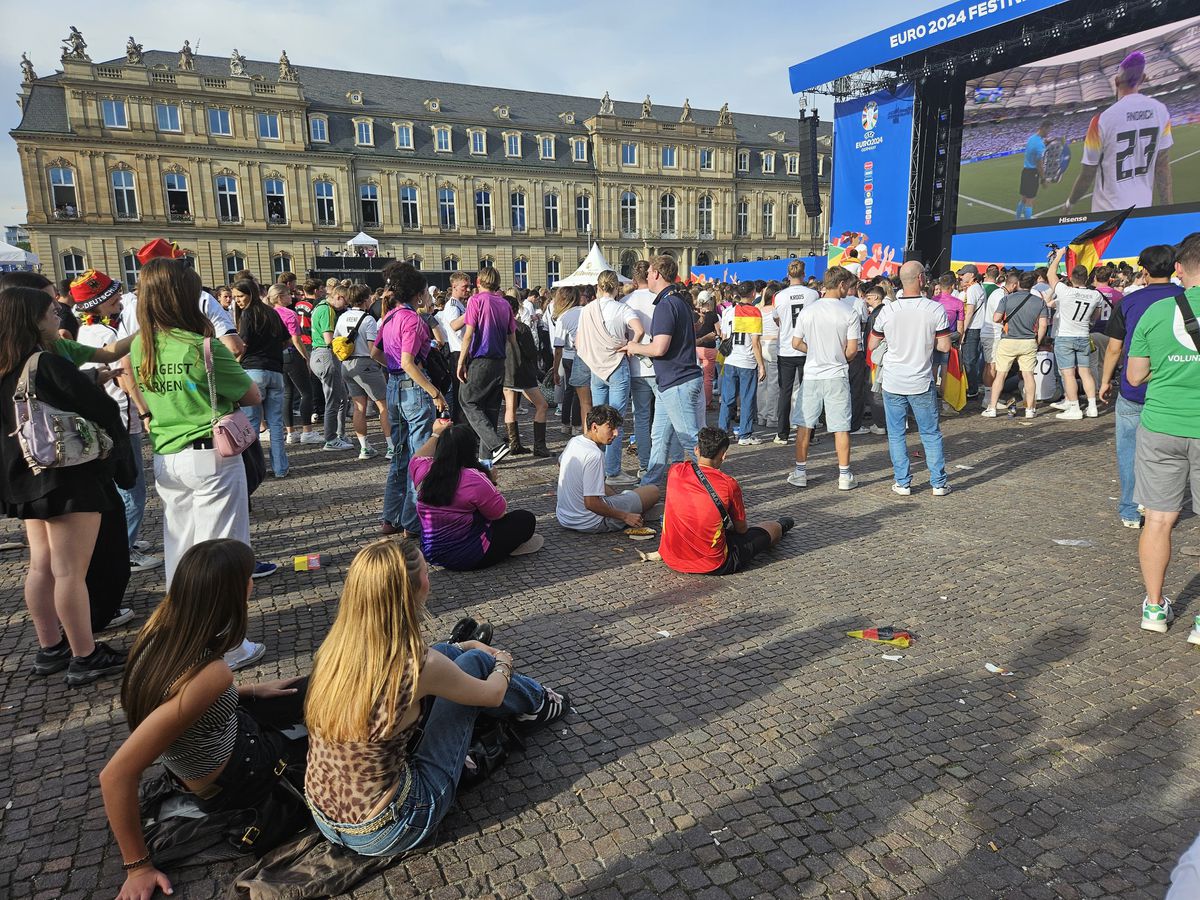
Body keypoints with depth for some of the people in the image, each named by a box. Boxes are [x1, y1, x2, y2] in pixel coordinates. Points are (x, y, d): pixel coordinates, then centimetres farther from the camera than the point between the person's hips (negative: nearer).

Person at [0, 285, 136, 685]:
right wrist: (122, 464, -2)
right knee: (70, 572, -3)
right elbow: (103, 411, -17)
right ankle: (85, 657, 5)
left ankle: (50, 649, 26)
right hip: (68, 478, -9)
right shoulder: (49, 365, -18)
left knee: (41, 566, 15)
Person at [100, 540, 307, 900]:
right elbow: (117, 776, -37)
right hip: (231, 781, -6)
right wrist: (138, 866, -24)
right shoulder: (211, 674, -39)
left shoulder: (165, 628, -17)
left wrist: (252, 691, 10)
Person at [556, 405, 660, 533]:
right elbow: (591, 503, -30)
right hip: (590, 524, -9)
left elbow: (560, 464, 24)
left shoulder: (573, 441, 1)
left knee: (609, 489, 38)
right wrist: (625, 516, -21)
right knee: (653, 490, -3)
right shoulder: (594, 455, -27)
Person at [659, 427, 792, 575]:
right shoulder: (729, 484, -17)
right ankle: (780, 528, 53)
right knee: (773, 528, 21)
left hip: (671, 560, 4)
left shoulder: (675, 471, -7)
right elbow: (741, 529, -1)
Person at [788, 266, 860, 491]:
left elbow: (796, 343, 4)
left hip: (811, 375, 2)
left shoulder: (807, 311, -1)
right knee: (841, 427, 5)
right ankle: (844, 475, 10)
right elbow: (852, 349, -8)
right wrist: (839, 360, 12)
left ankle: (800, 472, 15)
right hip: (837, 376, -2)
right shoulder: (850, 312, -8)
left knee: (804, 424, 10)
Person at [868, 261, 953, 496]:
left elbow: (872, 346, 2)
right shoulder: (935, 309, -9)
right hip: (922, 383, 0)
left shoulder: (887, 311, -7)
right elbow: (945, 346, -7)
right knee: (931, 434, 11)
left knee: (896, 434, 10)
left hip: (893, 383, 0)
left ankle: (902, 483, 12)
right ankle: (938, 483, 17)